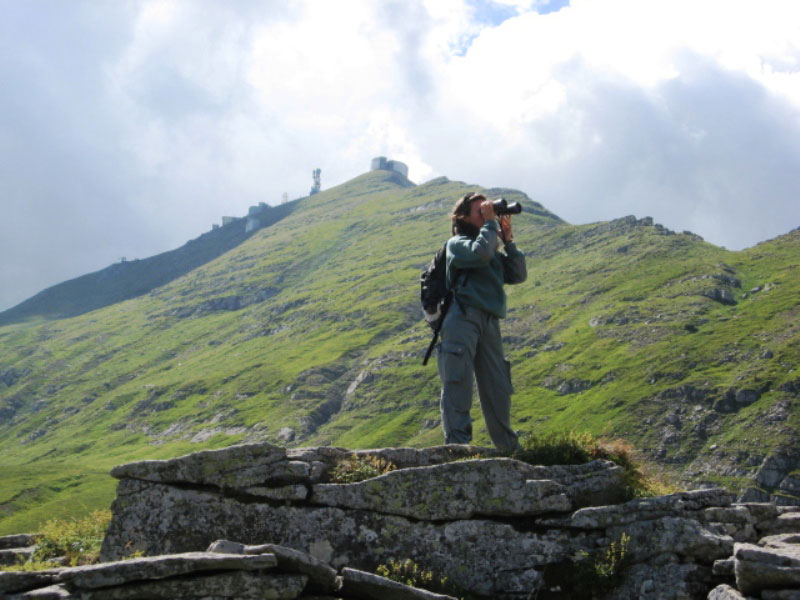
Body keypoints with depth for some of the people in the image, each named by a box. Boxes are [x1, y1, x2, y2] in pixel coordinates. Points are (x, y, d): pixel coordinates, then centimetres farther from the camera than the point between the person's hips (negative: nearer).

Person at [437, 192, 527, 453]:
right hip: (463, 316, -6)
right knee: (458, 383, -13)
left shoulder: (494, 250, 27)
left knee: (498, 389, 9)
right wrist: (490, 223, -1)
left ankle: (509, 449, 18)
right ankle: (457, 444, -18)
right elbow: (479, 253, -15)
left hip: (490, 322, 7)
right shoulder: (457, 243, 7)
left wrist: (508, 239, 12)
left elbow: (518, 274, 16)